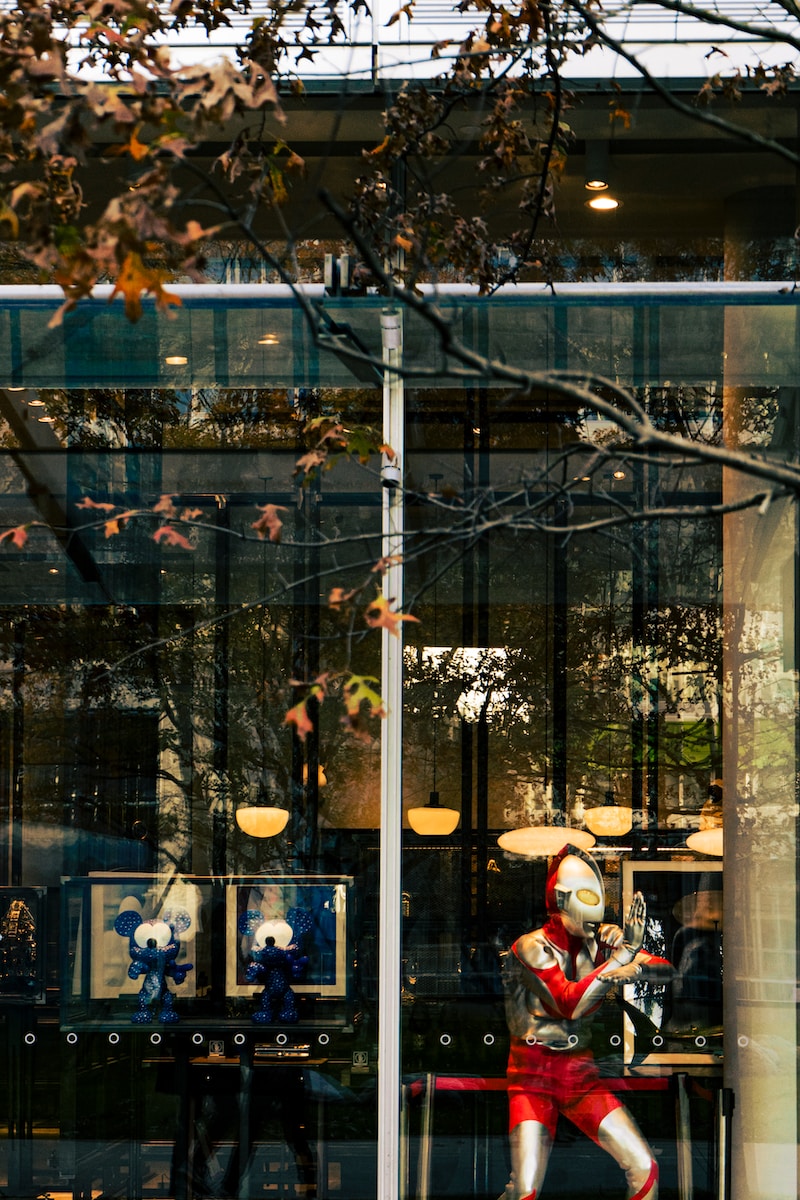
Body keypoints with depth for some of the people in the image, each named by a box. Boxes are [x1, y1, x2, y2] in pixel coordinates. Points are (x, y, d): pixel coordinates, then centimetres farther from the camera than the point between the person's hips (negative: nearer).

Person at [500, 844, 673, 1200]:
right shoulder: (531, 947, -13)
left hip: (581, 1075, 5)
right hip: (533, 1075, -5)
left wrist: (637, 966, -26)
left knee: (645, 1169, -4)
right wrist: (622, 956, -28)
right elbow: (569, 1003, -27)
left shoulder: (601, 940, 2)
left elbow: (666, 970, -3)